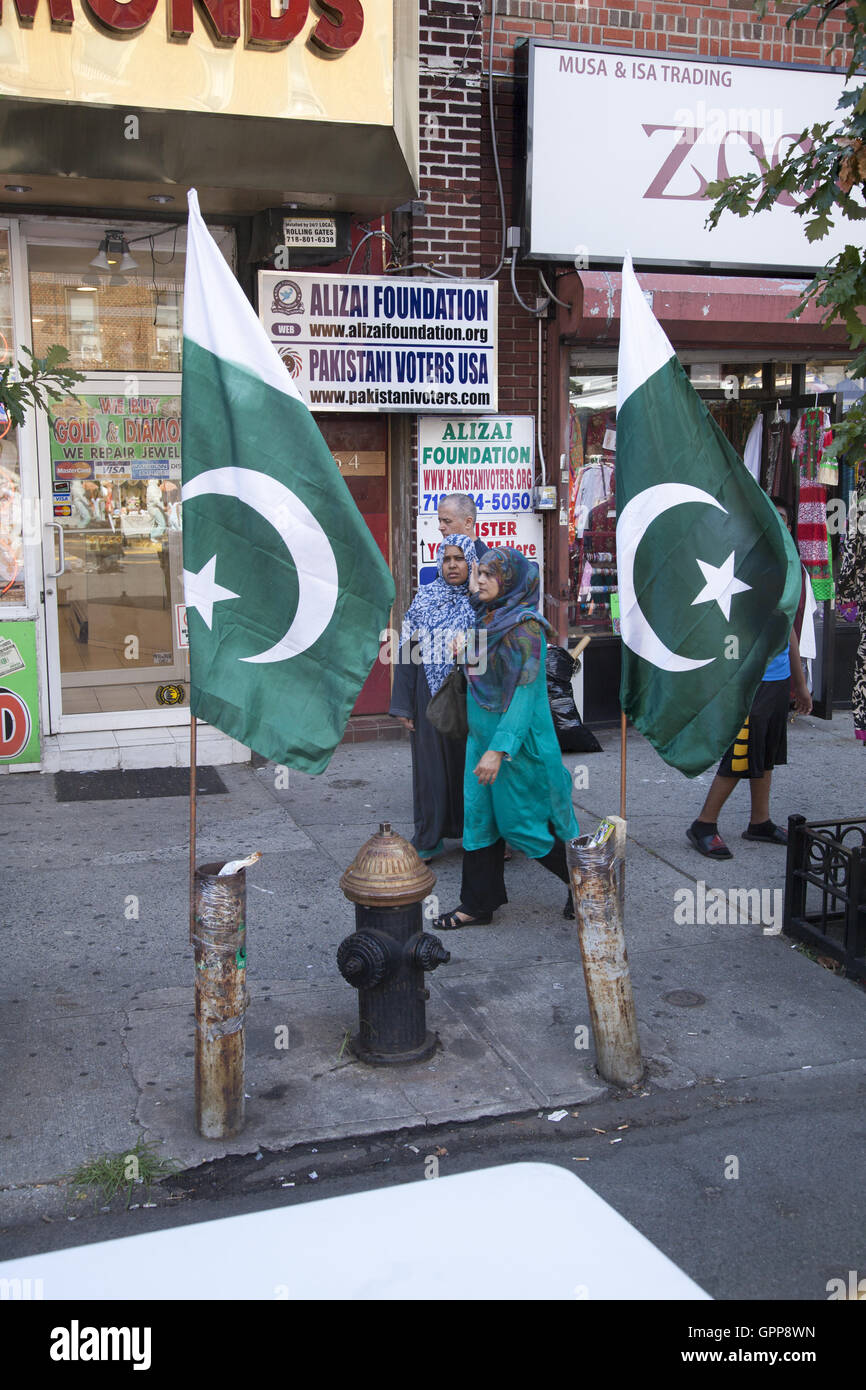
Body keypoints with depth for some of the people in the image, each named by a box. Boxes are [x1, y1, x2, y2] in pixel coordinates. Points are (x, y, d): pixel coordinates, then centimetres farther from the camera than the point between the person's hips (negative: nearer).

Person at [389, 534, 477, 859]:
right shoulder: (424, 598, 3)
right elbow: (407, 651, 2)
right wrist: (404, 704, -2)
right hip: (430, 695, 1)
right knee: (430, 764, 5)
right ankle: (428, 838, 16)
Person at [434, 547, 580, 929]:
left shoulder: (524, 627, -19)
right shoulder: (488, 618, 8)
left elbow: (524, 693, -23)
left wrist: (498, 749, -29)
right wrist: (473, 595, 14)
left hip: (516, 740, -9)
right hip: (483, 735, 9)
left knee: (520, 822, 2)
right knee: (480, 815, 10)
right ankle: (478, 904, 19)